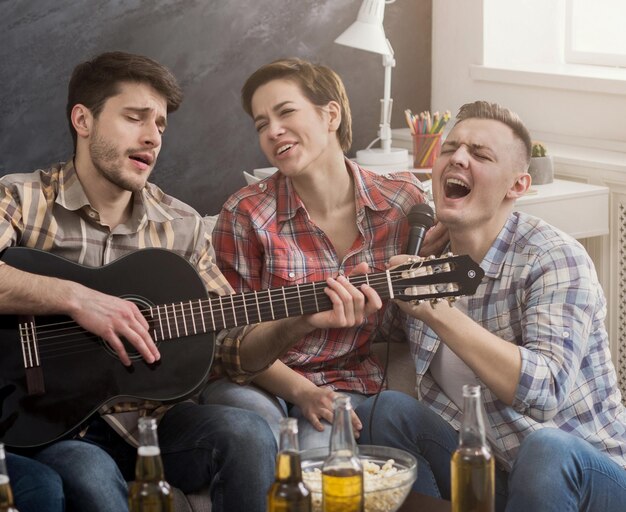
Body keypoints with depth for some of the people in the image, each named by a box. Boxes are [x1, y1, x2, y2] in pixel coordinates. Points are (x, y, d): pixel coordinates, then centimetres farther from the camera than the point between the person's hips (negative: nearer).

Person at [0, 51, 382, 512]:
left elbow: (230, 349, 9)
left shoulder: (181, 227, 11)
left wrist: (301, 322, -9)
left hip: (150, 417, 4)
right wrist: (73, 297, -28)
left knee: (246, 434, -25)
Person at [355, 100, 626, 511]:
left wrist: (436, 312, -33)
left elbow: (544, 392, -31)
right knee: (384, 411, -15)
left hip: (583, 475, -4)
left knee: (546, 450, -35)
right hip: (487, 468, 4)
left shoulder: (556, 259, -16)